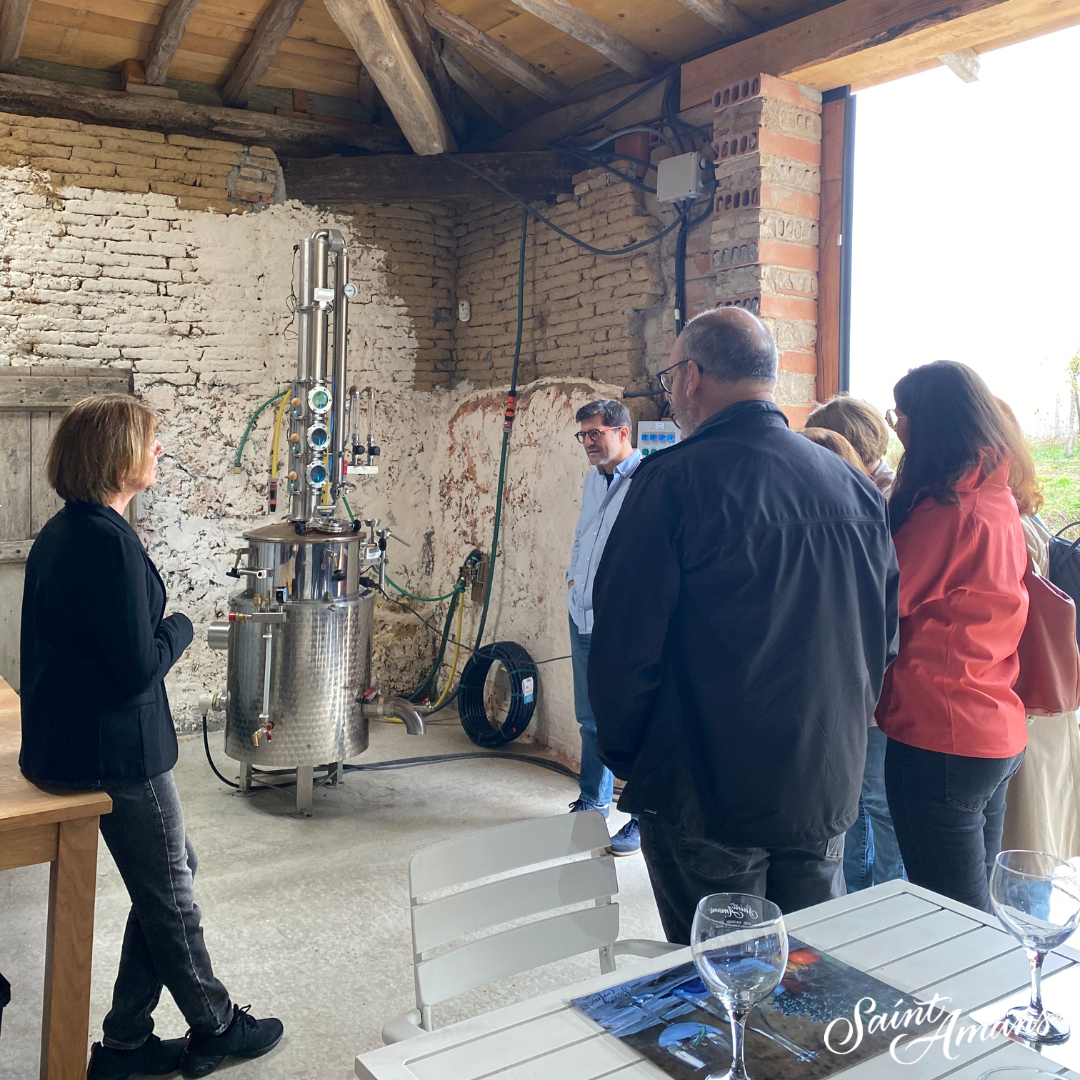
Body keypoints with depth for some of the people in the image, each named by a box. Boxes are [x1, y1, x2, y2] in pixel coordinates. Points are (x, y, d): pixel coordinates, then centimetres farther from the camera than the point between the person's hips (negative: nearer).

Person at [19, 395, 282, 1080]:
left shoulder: (61, 532, 7)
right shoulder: (109, 541, -24)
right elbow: (139, 668, -23)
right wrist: (181, 627, -6)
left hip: (64, 740, 9)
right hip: (115, 751, -9)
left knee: (169, 876, 21)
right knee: (169, 896, 10)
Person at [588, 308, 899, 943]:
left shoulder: (675, 479, -15)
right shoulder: (856, 488, 3)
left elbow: (625, 640, -14)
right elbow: (884, 641, 11)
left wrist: (621, 752, 1)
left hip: (706, 795, -5)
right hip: (828, 787, 6)